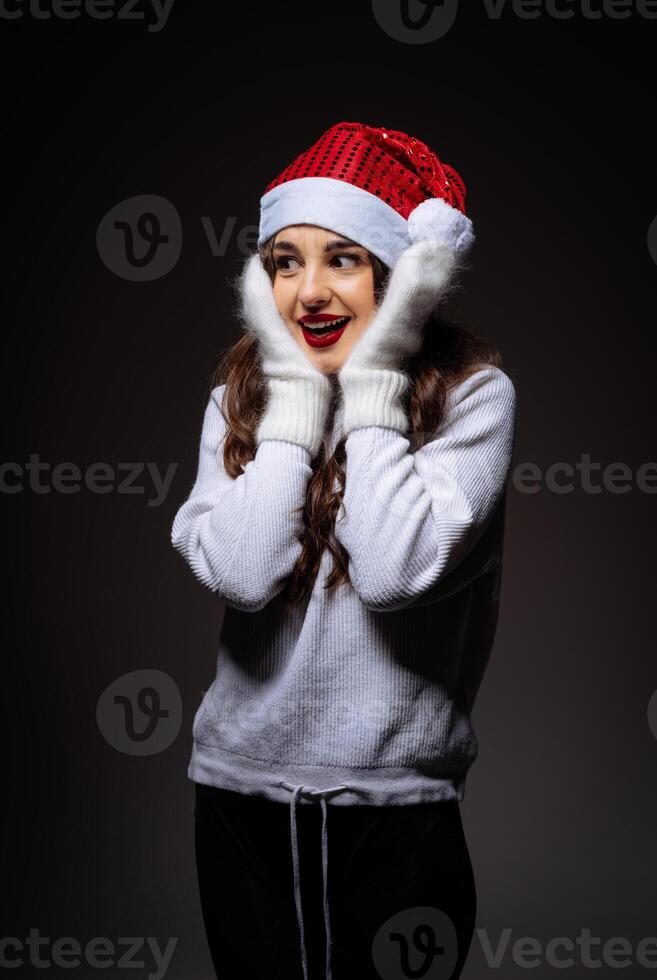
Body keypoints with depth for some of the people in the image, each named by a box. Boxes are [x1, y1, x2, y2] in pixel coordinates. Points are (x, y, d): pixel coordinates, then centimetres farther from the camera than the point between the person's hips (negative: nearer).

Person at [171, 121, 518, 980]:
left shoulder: (471, 391, -10)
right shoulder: (240, 397, 0)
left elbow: (397, 571, -24)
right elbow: (240, 573, -17)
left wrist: (370, 381, -17)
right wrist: (297, 386, -13)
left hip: (397, 798, -3)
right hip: (242, 785, 3)